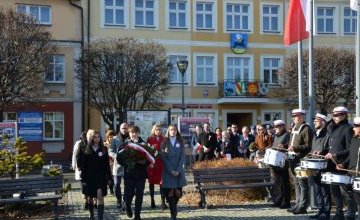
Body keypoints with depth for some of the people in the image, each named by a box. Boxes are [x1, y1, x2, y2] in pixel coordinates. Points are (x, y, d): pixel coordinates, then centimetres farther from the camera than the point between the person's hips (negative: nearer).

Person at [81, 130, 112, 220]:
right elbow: (84, 165, 2)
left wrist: (109, 177, 1)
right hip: (90, 177, 1)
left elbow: (107, 165, 3)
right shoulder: (87, 151, 2)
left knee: (100, 196, -12)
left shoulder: (103, 150, 2)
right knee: (90, 197, 13)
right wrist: (83, 178, -2)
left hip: (101, 177, -1)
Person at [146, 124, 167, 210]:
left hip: (161, 163, 0)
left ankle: (163, 202, -6)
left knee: (162, 182, -7)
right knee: (151, 182, 9)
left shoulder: (163, 139, 7)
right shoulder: (150, 139, 3)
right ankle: (152, 201, 19)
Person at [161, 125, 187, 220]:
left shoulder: (180, 142, 8)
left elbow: (182, 157, 2)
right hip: (168, 171, -2)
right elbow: (164, 157, -3)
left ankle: (174, 207, 31)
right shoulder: (165, 143, 3)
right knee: (169, 193, -6)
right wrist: (171, 170, -12)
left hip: (179, 171, 2)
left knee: (178, 192, 2)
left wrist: (178, 170, -9)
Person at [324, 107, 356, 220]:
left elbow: (350, 150, -15)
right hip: (332, 164, 8)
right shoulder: (332, 129, 13)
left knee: (347, 190, 0)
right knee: (334, 189, 12)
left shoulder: (348, 128, -9)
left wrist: (336, 155, -22)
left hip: (343, 165, -8)